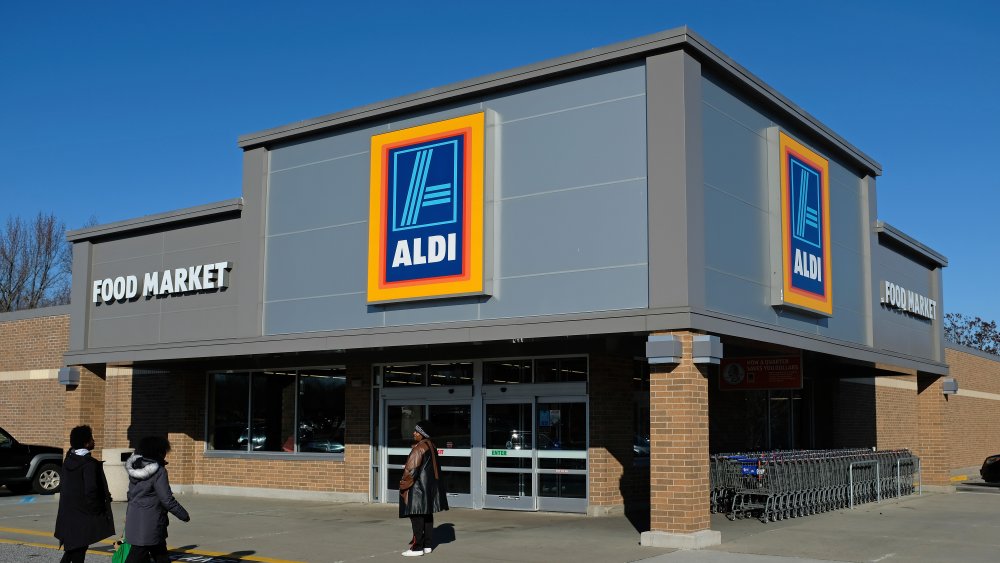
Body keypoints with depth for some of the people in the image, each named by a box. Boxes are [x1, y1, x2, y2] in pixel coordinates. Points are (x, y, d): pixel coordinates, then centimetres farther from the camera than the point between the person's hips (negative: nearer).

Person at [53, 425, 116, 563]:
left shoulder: (68, 461, 7)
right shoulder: (90, 464, -19)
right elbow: (91, 491, -23)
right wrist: (100, 510, -10)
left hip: (68, 515, 8)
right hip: (84, 517, -8)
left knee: (71, 550, 20)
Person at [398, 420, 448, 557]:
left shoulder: (419, 448, -18)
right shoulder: (432, 446, 10)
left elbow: (412, 469, -18)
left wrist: (403, 484, -7)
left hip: (418, 486, -9)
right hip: (430, 486, 9)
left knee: (416, 516, -6)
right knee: (427, 515, 12)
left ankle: (417, 547, -5)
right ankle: (427, 545, 16)